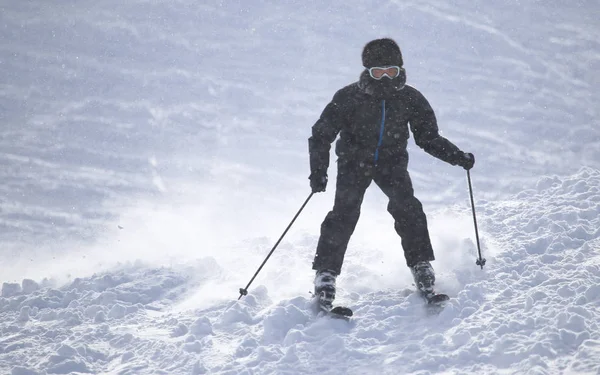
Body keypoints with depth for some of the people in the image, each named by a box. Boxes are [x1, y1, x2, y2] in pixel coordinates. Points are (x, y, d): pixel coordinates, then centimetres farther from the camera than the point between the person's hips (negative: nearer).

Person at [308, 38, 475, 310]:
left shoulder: (410, 99, -10)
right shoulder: (349, 98, -18)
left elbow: (429, 138, 1)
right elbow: (321, 135, -13)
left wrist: (457, 157, -13)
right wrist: (318, 170, -26)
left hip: (391, 162, 2)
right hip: (354, 162, -2)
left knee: (407, 209, -20)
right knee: (345, 214, -19)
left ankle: (421, 267, -12)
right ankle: (325, 273, -14)